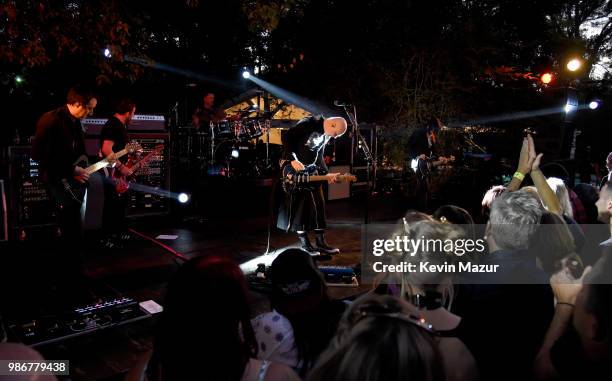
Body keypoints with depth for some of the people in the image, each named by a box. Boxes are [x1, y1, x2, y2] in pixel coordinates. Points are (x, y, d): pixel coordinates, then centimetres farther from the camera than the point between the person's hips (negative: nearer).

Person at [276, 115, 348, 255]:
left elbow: (319, 157, 13)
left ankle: (321, 242, 14)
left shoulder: (325, 136, 9)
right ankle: (305, 245, 2)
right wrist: (293, 160, -27)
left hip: (311, 170, 8)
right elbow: (286, 137, -21)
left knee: (318, 206, 6)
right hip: (293, 169, -8)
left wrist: (326, 174, 0)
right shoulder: (308, 123, -17)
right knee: (300, 207, -6)